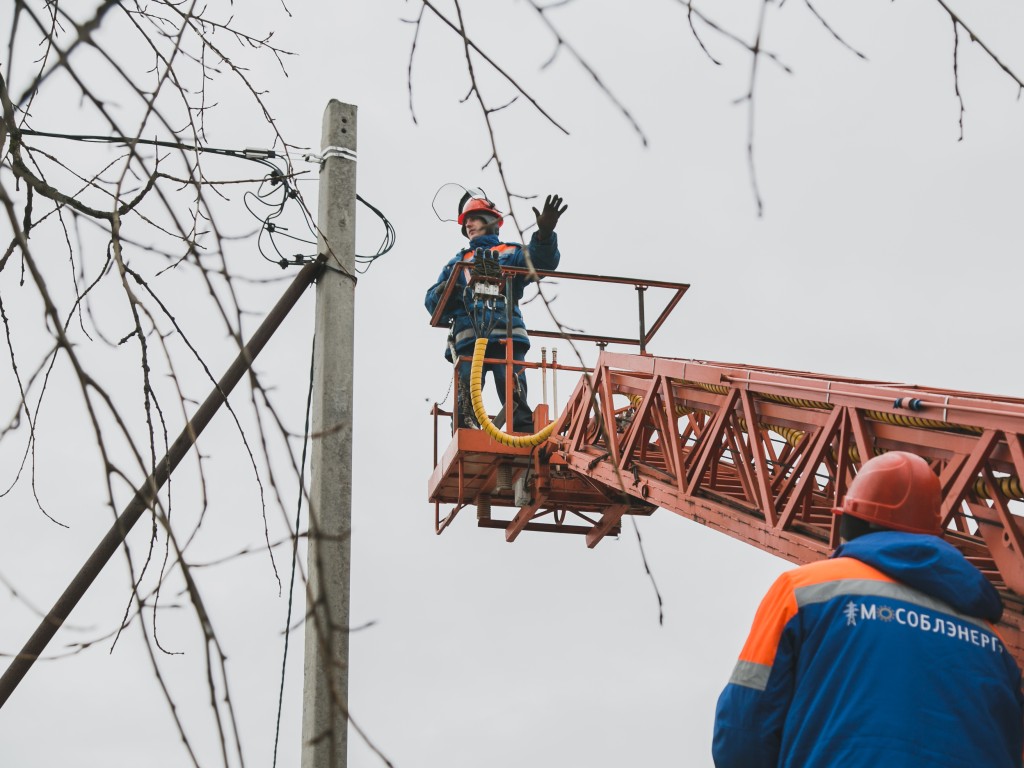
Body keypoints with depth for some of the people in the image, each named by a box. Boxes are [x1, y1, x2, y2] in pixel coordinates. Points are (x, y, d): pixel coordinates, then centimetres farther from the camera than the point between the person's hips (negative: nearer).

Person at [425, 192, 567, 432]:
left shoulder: (510, 253, 20)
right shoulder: (458, 262, 30)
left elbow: (541, 262, 0)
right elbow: (432, 302, 22)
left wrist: (544, 234, -21)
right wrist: (443, 291, -3)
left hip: (505, 337, -2)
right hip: (468, 339, 3)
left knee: (516, 403, -12)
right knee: (466, 403, -9)